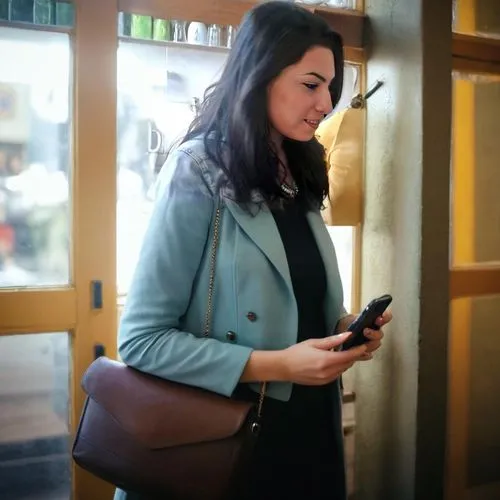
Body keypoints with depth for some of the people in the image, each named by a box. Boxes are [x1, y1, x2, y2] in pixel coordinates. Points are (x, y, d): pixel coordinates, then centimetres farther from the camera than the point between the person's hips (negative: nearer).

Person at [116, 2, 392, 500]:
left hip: (309, 424, 7)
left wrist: (342, 326, -5)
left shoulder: (298, 175, 7)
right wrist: (274, 365, -23)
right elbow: (141, 339, -19)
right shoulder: (197, 173, -16)